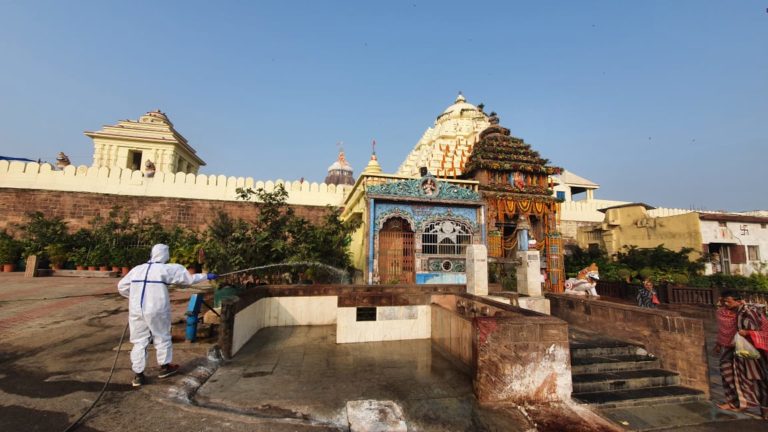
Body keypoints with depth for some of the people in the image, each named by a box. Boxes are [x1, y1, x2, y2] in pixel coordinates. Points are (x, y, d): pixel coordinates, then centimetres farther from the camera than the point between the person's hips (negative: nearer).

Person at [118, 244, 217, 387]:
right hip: (156, 310, -4)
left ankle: (138, 375, 18)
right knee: (162, 338, 15)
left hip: (136, 310, 4)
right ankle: (164, 367, 30)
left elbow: (121, 287, 12)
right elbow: (188, 278, -4)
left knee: (139, 341, 14)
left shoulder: (137, 269, 7)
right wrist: (206, 276, 6)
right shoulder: (166, 269, -7)